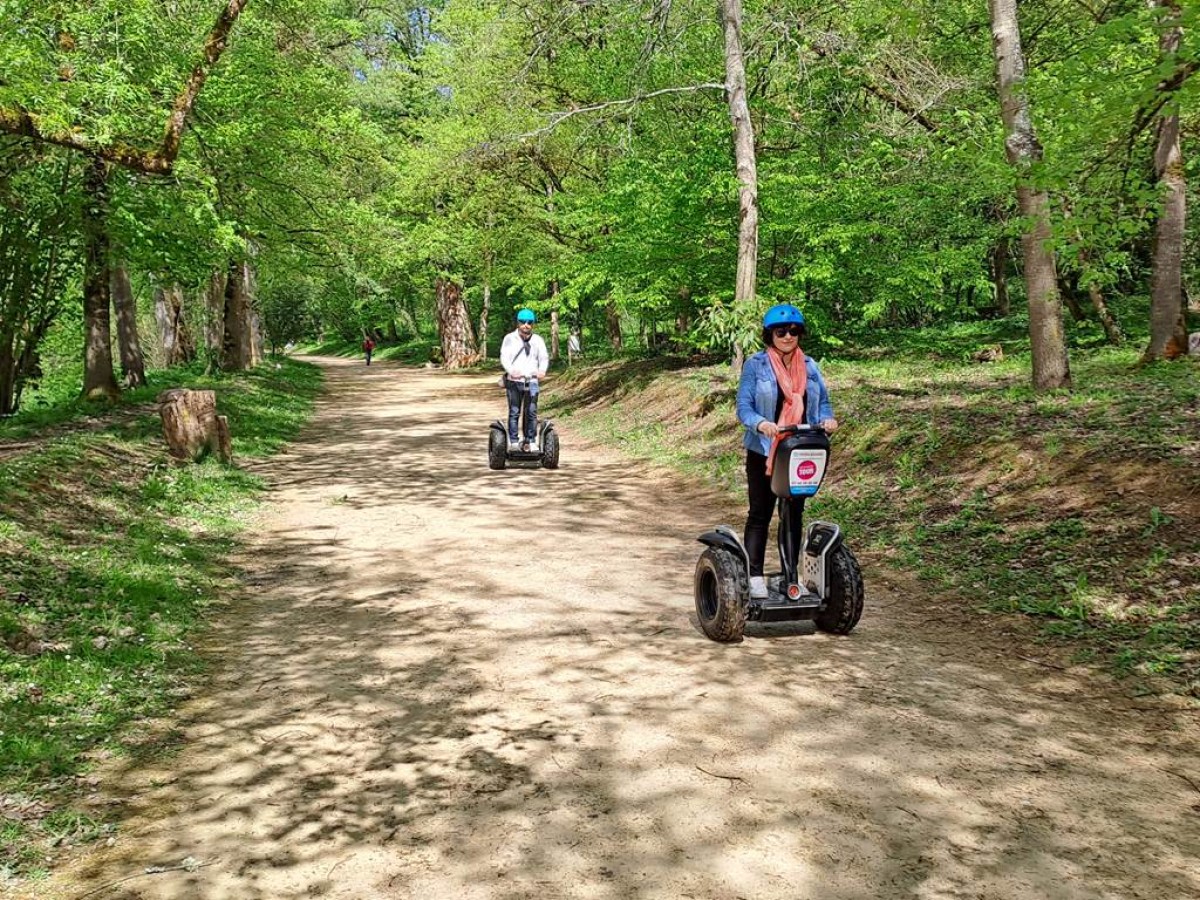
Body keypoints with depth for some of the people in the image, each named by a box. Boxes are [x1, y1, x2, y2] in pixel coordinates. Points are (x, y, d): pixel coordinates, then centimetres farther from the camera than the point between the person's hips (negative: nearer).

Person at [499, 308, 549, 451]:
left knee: (532, 412, -1)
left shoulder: (538, 340, 12)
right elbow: (504, 357, -4)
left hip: (532, 381, 2)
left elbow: (544, 357, 6)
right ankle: (513, 441, 3)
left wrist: (542, 370, -16)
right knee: (514, 412, -1)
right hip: (514, 381, -2)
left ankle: (531, 441, 6)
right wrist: (511, 370, -23)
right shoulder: (510, 338, 5)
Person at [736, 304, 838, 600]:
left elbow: (823, 401, 11)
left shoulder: (810, 367, 7)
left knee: (794, 514, 13)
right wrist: (761, 423, -32)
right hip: (763, 451, -4)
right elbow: (743, 406, -12)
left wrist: (826, 419, -12)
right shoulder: (755, 365, -7)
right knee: (760, 513, 1)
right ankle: (754, 576, 5)